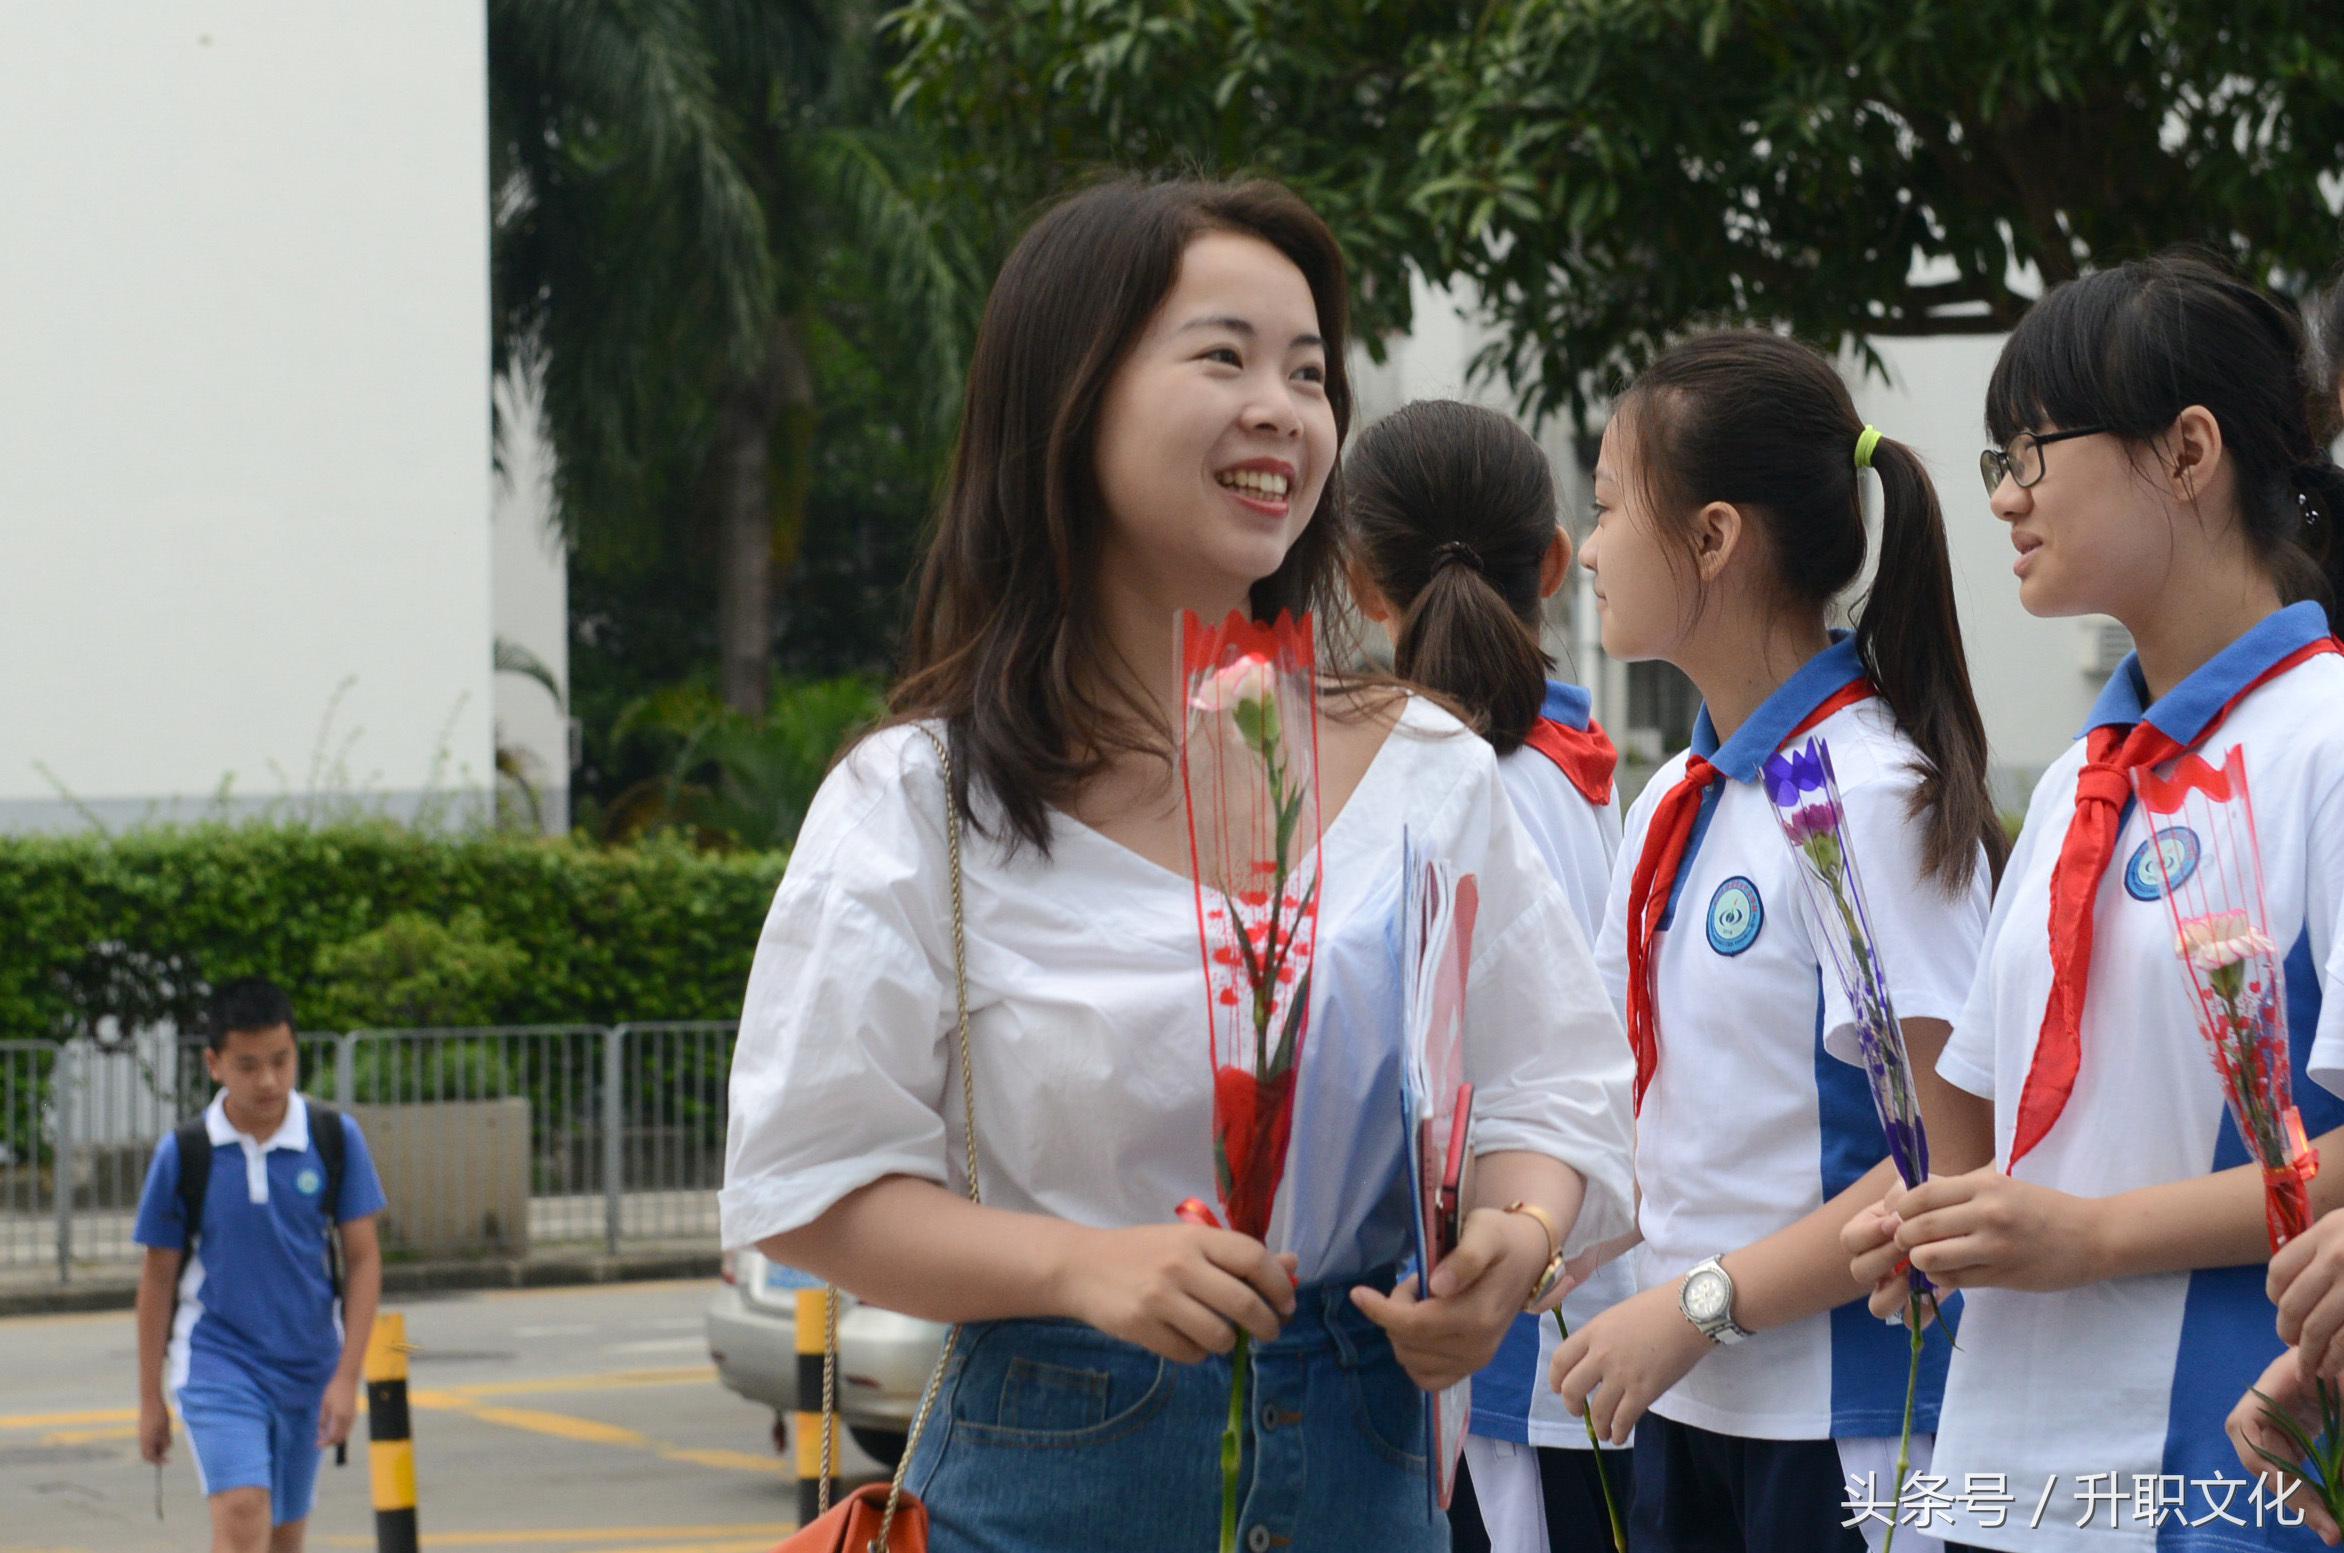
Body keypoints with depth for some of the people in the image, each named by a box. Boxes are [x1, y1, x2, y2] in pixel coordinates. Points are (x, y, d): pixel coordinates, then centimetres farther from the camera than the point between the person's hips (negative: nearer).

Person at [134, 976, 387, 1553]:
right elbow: (158, 1278, 3)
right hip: (216, 1360, -3)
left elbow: (363, 1258, 1)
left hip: (309, 1370, 3)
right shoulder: (183, 1154, -5)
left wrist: (347, 1376, -6)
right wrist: (151, 1397, 5)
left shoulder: (335, 1139, -2)